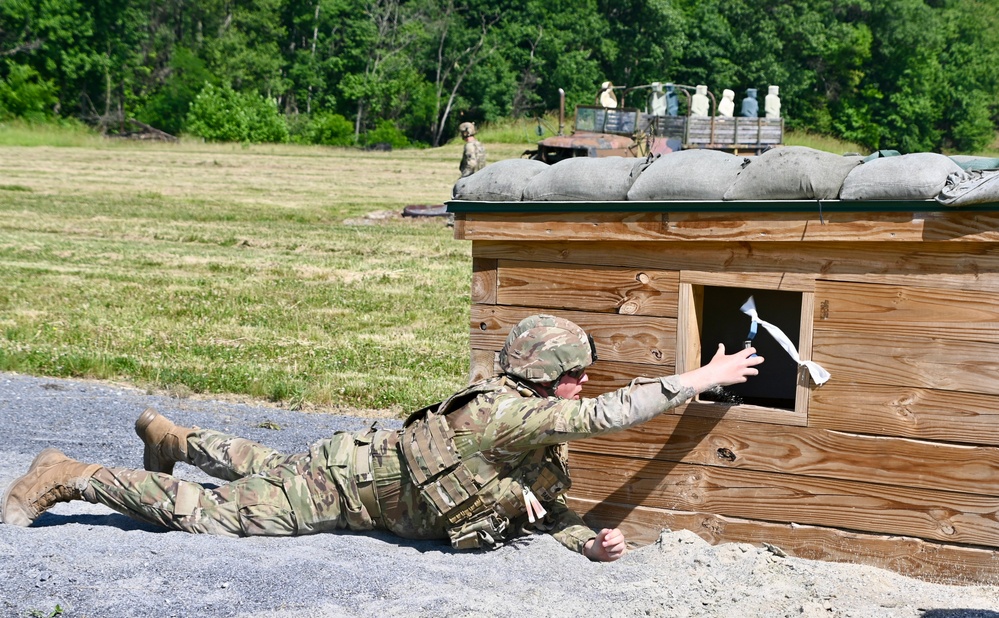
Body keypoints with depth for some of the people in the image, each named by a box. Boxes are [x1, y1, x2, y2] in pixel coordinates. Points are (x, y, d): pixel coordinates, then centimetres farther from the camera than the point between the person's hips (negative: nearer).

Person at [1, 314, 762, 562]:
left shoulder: (539, 441, -4)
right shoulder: (505, 414, -32)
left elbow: (544, 508, 4)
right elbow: (606, 415, -38)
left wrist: (592, 540, -16)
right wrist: (701, 379, -33)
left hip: (369, 462, 8)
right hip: (344, 483, -8)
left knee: (261, 466, 31)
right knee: (207, 513, -2)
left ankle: (173, 437, 51)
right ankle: (66, 477, 9)